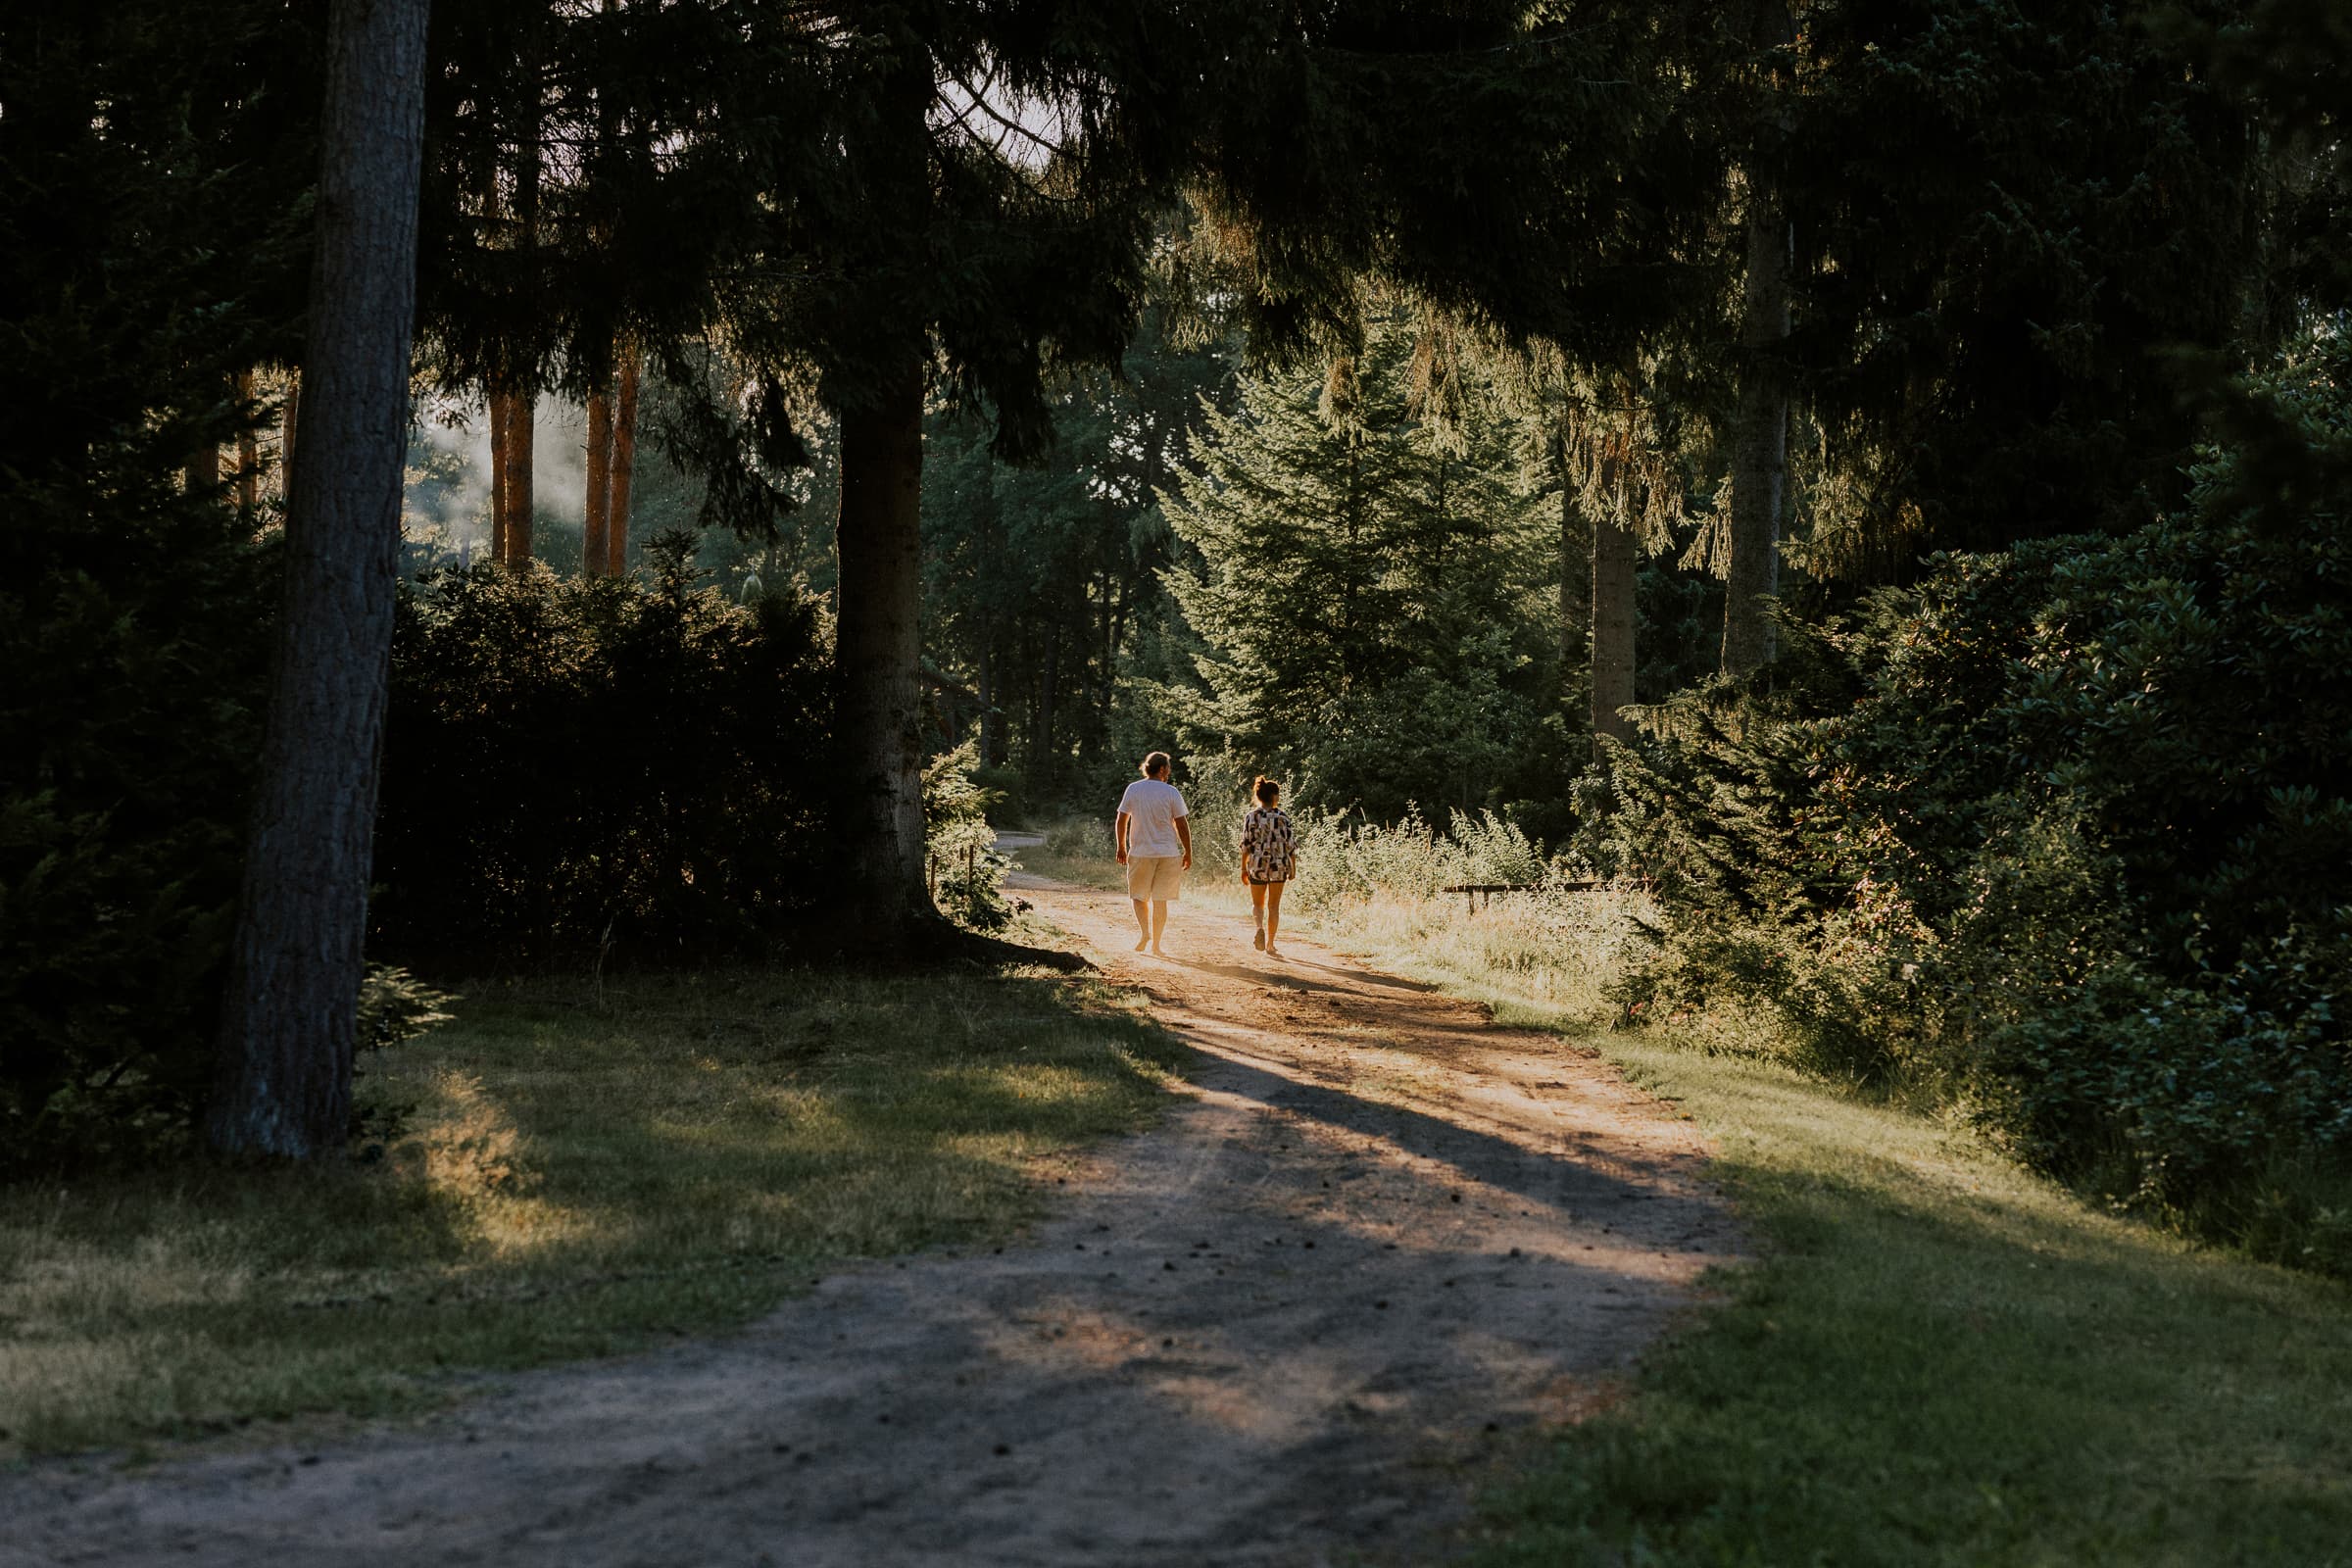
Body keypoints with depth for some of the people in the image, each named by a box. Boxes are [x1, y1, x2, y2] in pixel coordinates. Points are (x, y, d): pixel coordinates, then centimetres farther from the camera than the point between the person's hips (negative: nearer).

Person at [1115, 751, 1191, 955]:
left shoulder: (1133, 790, 0)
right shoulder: (1171, 792, -5)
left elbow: (1122, 820, 3)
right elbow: (1182, 825, -4)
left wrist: (1122, 847, 15)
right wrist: (1188, 853, 4)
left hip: (1140, 852, 1)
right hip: (1168, 852, -1)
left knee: (1139, 895, 13)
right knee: (1160, 900, 6)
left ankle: (1145, 931, -9)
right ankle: (1156, 944, 6)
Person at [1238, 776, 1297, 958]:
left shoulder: (1251, 818, -4)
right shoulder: (1283, 817, -6)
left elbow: (1246, 845, -2)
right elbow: (1290, 844, -4)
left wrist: (1243, 868, 7)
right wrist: (1293, 867, 7)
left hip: (1258, 865, 1)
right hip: (1279, 865, 0)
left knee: (1257, 903, 15)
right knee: (1274, 905, 9)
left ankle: (1260, 928, -16)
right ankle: (1270, 945, 10)